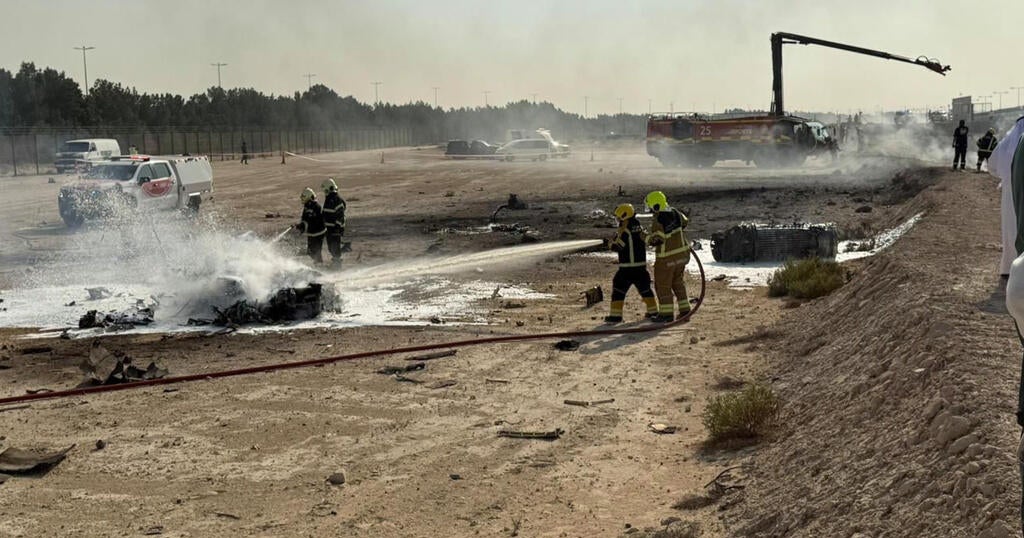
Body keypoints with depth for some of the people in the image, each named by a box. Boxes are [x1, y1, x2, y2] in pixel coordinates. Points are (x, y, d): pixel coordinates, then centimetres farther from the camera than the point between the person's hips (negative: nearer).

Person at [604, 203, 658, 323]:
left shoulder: (624, 231, -14)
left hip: (626, 268, -6)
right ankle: (653, 311, 27)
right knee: (645, 288, 20)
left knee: (619, 290, 0)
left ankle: (616, 315, -5)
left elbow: (616, 246, -12)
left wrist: (610, 243, 10)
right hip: (641, 265, 6)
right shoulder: (640, 228, 7)